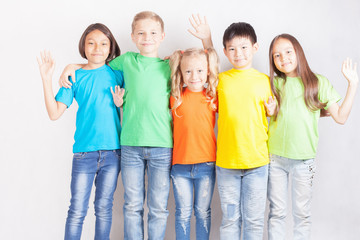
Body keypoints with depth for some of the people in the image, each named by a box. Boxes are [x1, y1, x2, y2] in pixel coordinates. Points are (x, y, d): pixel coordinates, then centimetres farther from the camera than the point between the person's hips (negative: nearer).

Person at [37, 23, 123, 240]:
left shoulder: (116, 73, 5)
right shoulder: (75, 77, 3)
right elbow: (55, 113, -5)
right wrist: (47, 79, -10)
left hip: (113, 151, 1)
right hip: (84, 152, -1)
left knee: (104, 208, 11)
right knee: (77, 210, 4)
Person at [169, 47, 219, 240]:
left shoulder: (213, 98, 0)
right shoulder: (175, 97, 0)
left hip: (206, 165, 0)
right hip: (180, 165, 0)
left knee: (203, 212, 12)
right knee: (183, 213, 10)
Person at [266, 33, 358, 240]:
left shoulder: (318, 82, 0)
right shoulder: (273, 84, 2)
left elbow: (340, 117, -3)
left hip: (304, 160, -1)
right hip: (275, 158, 1)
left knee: (302, 214, 11)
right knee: (276, 213, 10)